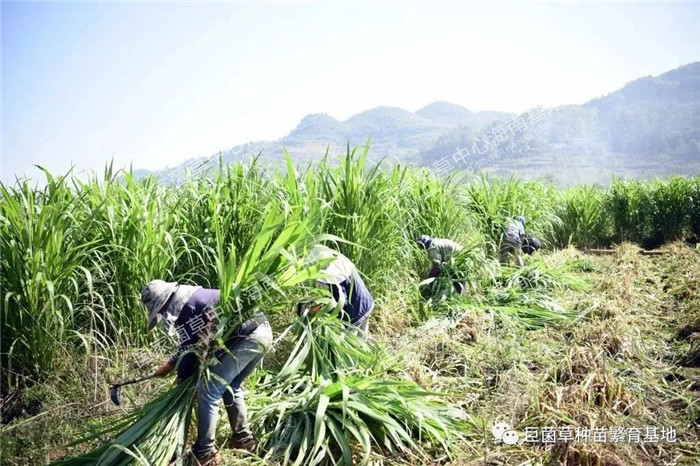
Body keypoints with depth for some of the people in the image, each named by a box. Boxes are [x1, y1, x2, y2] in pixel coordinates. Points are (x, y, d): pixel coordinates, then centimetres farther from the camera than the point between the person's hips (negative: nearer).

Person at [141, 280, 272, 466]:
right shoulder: (193, 297, 23)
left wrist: (180, 380, 15)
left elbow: (190, 349, 0)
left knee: (208, 391, -1)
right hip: (263, 331, 10)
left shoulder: (184, 308, -7)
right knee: (230, 387, 25)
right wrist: (170, 365, 37)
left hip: (247, 337, -10)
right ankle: (243, 439, 34)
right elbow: (191, 343, 33)